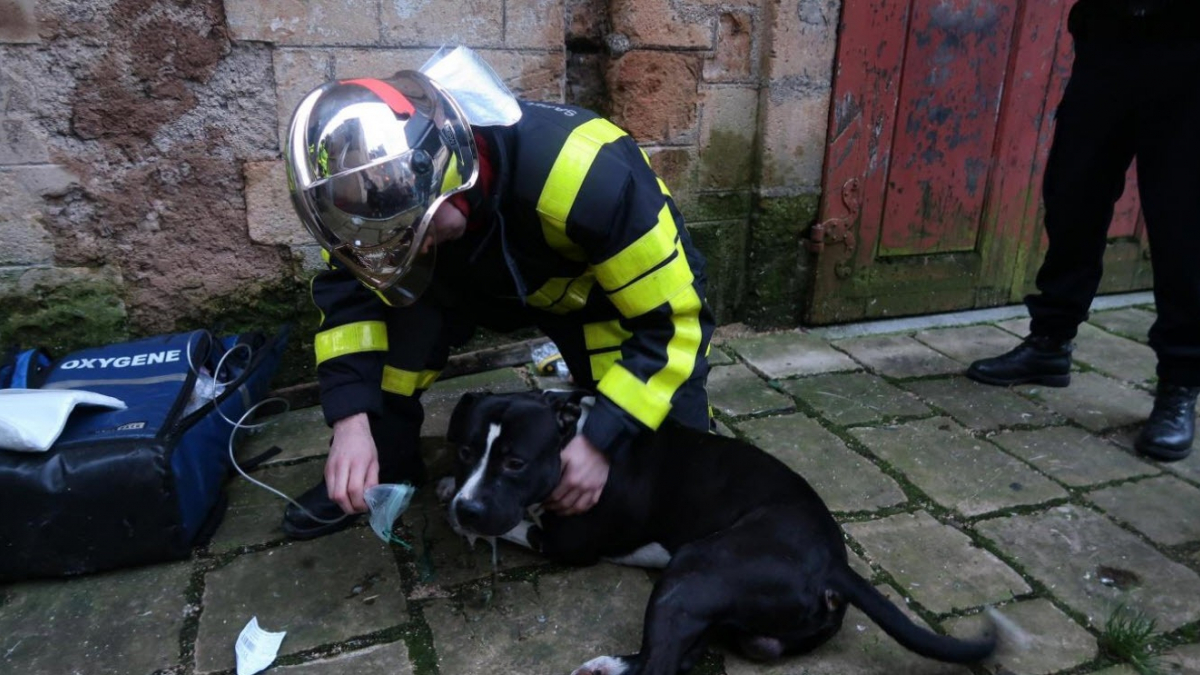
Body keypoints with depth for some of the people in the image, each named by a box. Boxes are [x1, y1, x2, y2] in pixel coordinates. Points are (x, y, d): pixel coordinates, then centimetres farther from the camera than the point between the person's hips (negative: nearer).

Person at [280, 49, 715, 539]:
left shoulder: (584, 176, -40)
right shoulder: (394, 181, -24)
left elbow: (671, 319, -31)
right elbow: (345, 291, -12)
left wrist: (600, 441, -31)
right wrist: (352, 421, -24)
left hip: (619, 289, -4)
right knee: (392, 284, -18)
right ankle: (385, 466, 0)